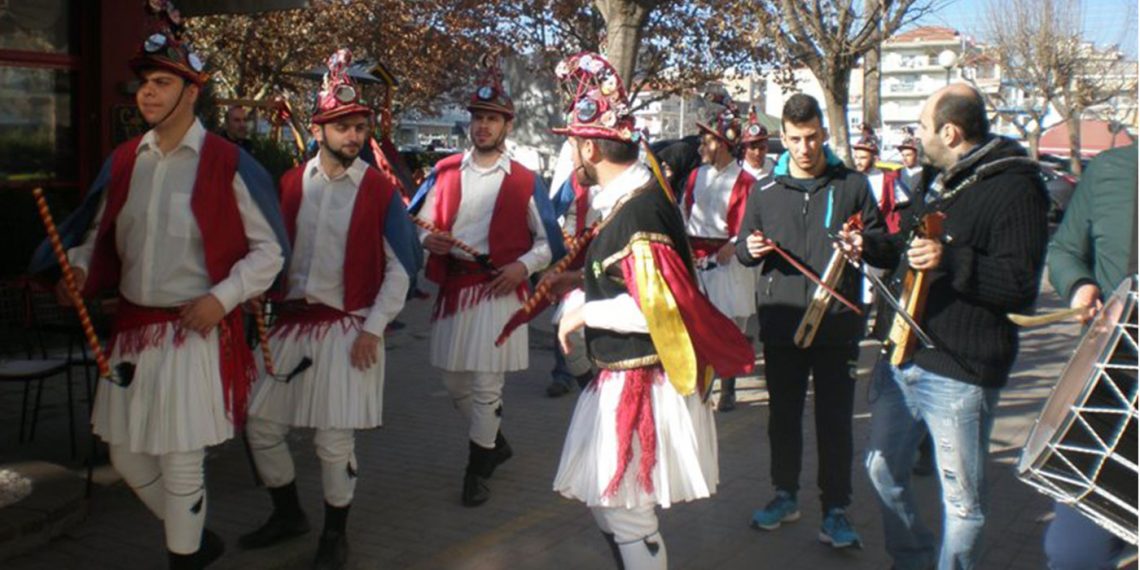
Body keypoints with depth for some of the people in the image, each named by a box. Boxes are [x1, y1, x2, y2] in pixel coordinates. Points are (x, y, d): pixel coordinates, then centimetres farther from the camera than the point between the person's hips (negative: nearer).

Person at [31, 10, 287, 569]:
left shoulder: (228, 165, -8)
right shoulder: (123, 161, 7)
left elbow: (269, 249, -4)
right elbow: (98, 233, 19)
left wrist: (223, 297, -15)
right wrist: (79, 268, -2)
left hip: (195, 333, -6)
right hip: (131, 330, 6)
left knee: (180, 465, 0)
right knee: (126, 456, 14)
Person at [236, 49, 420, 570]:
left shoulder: (380, 192, -4)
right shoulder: (289, 184, 5)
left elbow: (399, 269, -3)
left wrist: (373, 329, -10)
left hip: (349, 328, -4)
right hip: (290, 322, 4)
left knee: (335, 440, -1)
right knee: (261, 426, 9)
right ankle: (288, 515, 32)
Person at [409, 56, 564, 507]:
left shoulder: (525, 182, 1)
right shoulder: (444, 173, 8)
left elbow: (549, 242, 5)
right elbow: (417, 225, 12)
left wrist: (523, 266, -12)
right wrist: (428, 241, -11)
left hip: (500, 290, -3)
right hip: (452, 288, 4)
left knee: (485, 388, -2)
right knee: (454, 381, 12)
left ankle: (478, 470, 16)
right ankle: (496, 442, 37)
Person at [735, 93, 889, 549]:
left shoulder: (852, 185, 2)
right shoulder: (765, 190, 8)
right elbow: (743, 248, 15)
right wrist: (750, 249, -8)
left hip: (837, 325, -2)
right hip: (781, 323, 2)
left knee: (835, 420, 3)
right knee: (783, 414, 12)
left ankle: (835, 509, 14)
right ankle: (785, 495, 28)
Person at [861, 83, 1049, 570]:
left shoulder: (1013, 188, -15)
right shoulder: (938, 182, 15)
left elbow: (1021, 285, -24)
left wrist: (950, 262, -33)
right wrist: (869, 244, 22)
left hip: (959, 374, -9)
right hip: (900, 359, 9)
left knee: (962, 498, 5)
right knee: (883, 469, 20)